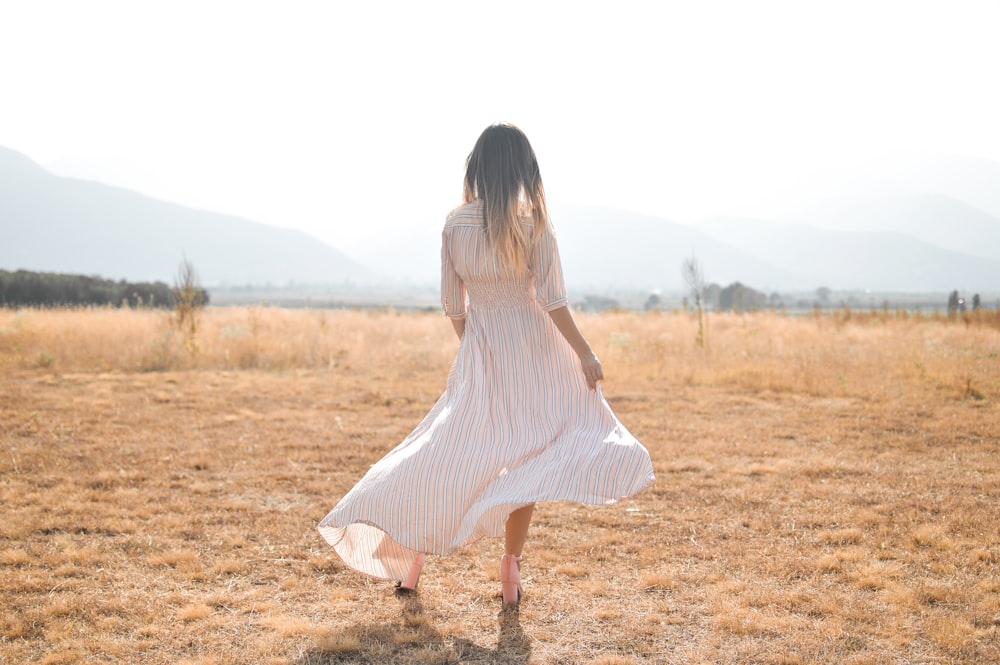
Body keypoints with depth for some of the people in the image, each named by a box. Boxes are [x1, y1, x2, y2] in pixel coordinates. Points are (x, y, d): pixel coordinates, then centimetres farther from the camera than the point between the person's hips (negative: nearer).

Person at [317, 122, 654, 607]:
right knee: (524, 459, 8)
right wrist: (585, 354, -6)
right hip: (532, 353, -3)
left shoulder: (454, 226, -2)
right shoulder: (532, 224, -11)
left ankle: (409, 557, 17)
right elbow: (551, 301, -13)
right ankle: (511, 566, 8)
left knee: (448, 453, 12)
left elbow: (453, 306, 5)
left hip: (479, 355, 3)